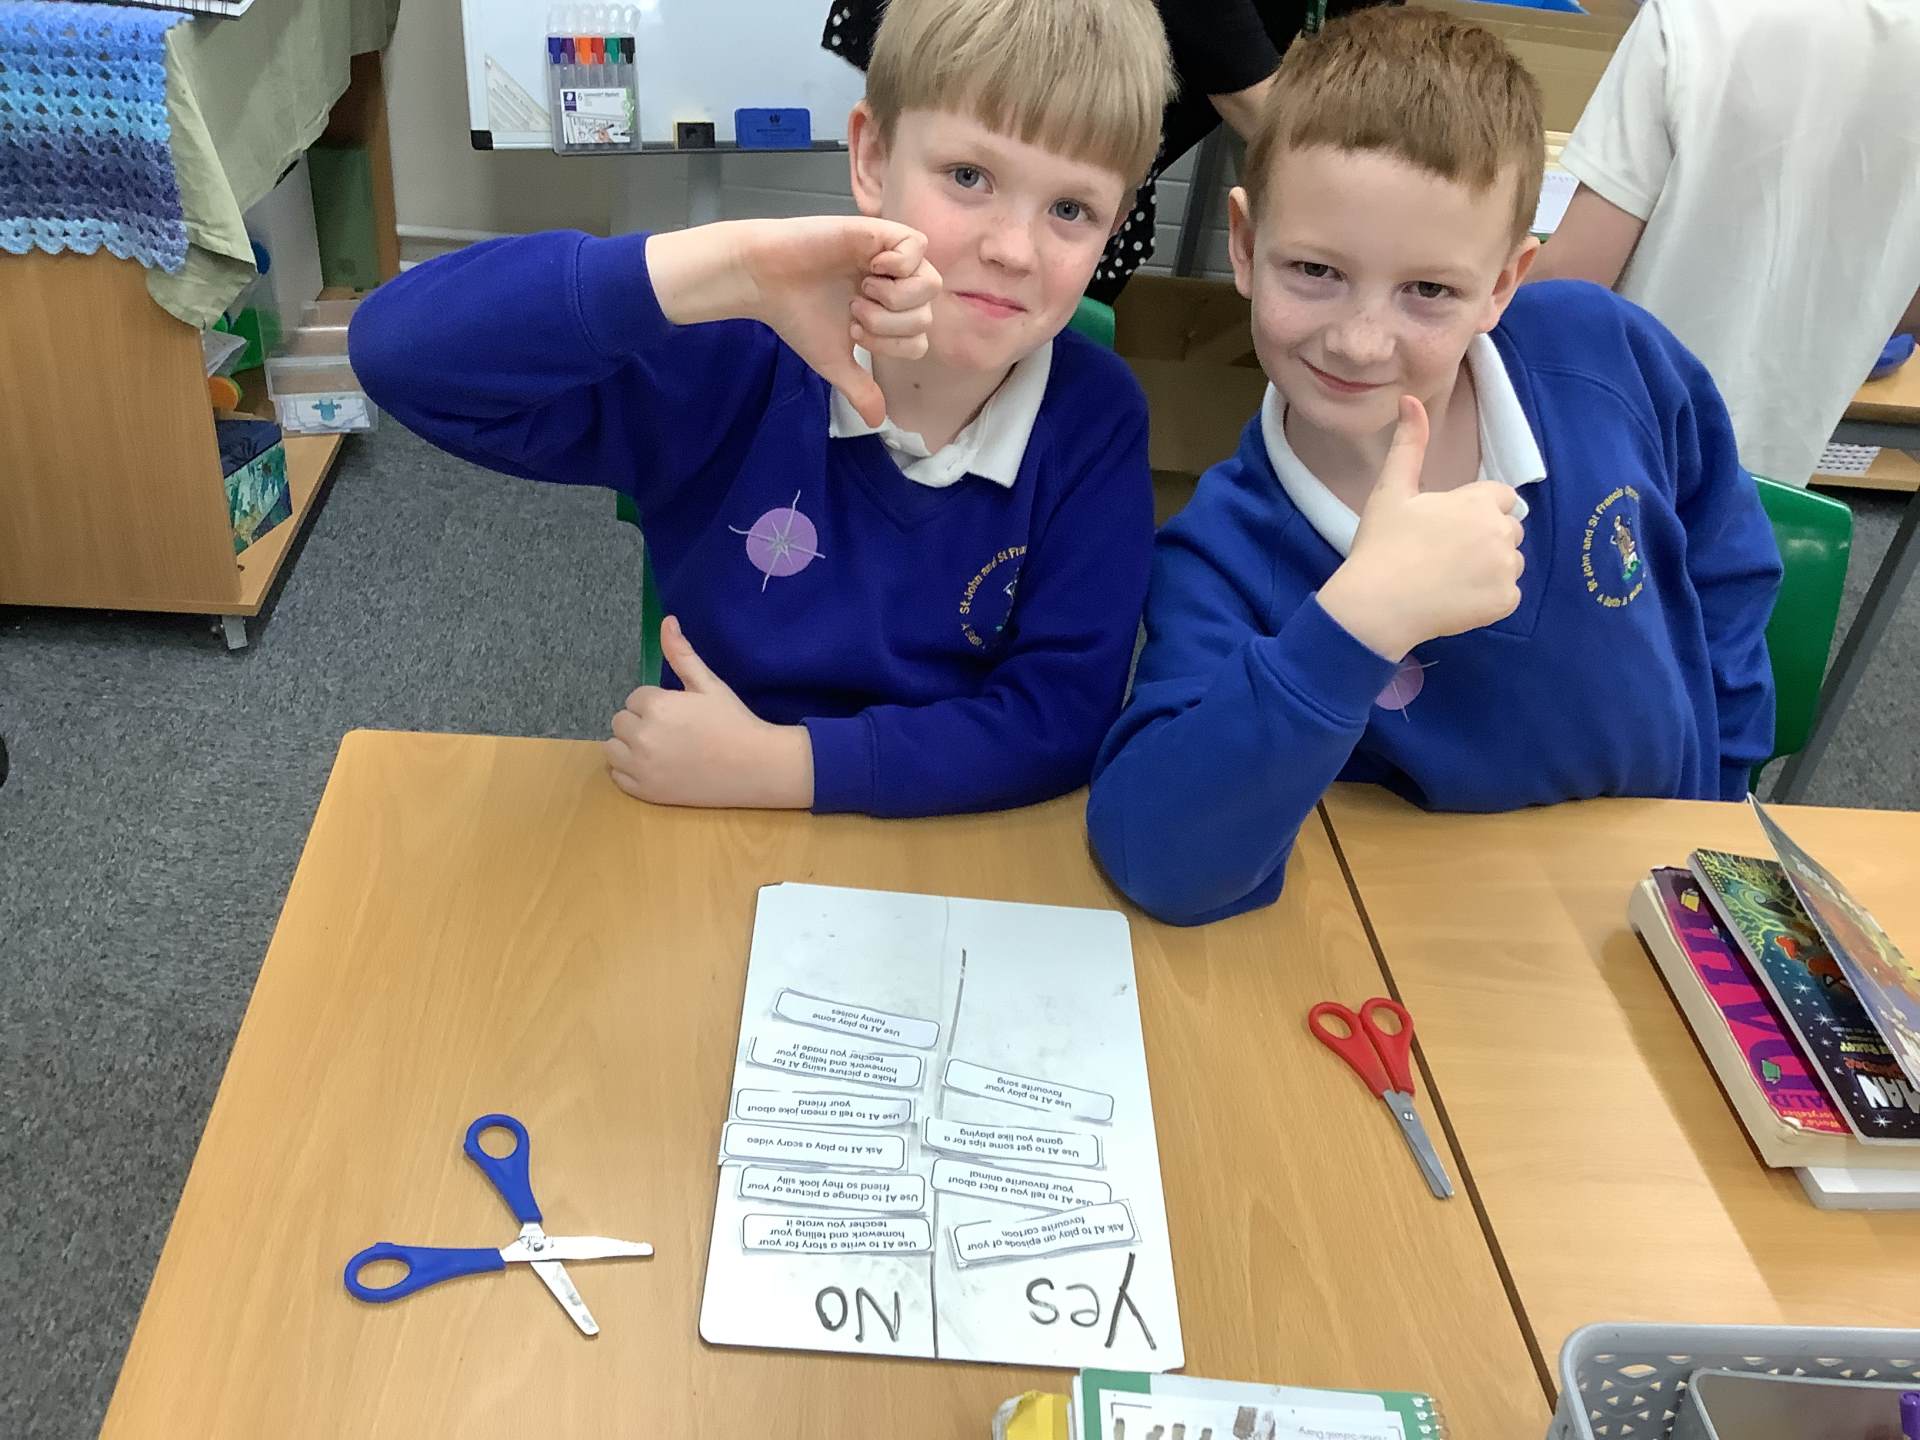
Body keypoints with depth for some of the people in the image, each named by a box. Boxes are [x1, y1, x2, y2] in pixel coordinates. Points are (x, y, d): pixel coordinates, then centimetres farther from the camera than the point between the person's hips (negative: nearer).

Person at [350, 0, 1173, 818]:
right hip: (708, 842, 0)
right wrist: (731, 271, -32)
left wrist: (773, 764, -18)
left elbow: (1064, 719, -13)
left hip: (945, 856, 0)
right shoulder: (737, 357, -13)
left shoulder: (1095, 422, -10)